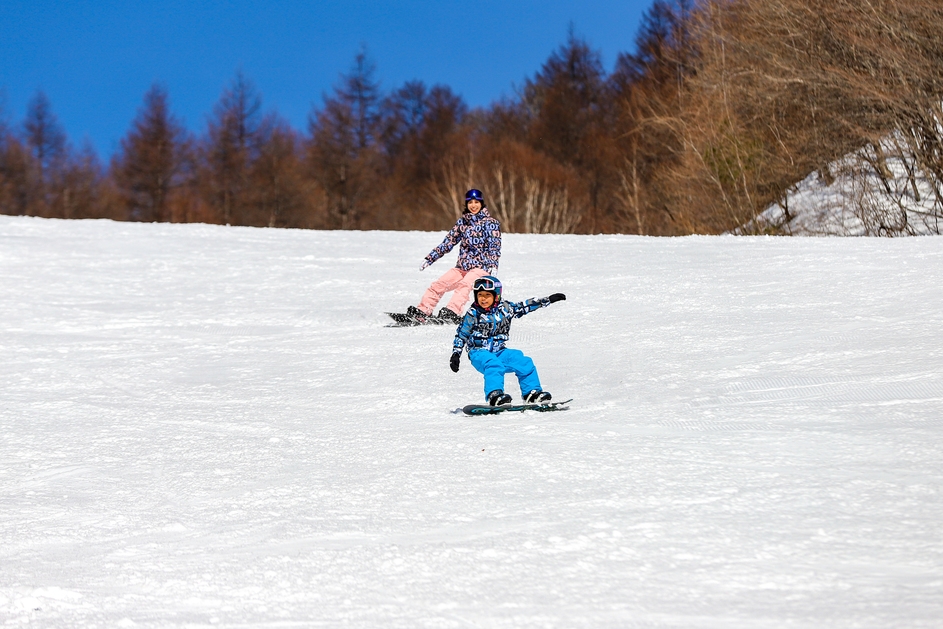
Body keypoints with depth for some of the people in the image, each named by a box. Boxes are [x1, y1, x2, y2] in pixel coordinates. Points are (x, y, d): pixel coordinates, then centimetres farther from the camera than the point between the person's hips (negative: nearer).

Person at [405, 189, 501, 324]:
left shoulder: (490, 223, 1)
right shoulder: (462, 222, 14)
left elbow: (495, 246, -8)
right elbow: (448, 242, 18)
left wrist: (493, 265, -25)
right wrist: (430, 258, 14)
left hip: (481, 267, -5)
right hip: (462, 267, 5)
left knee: (464, 284, -34)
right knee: (439, 285, -15)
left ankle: (452, 313, -52)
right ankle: (422, 312, -20)